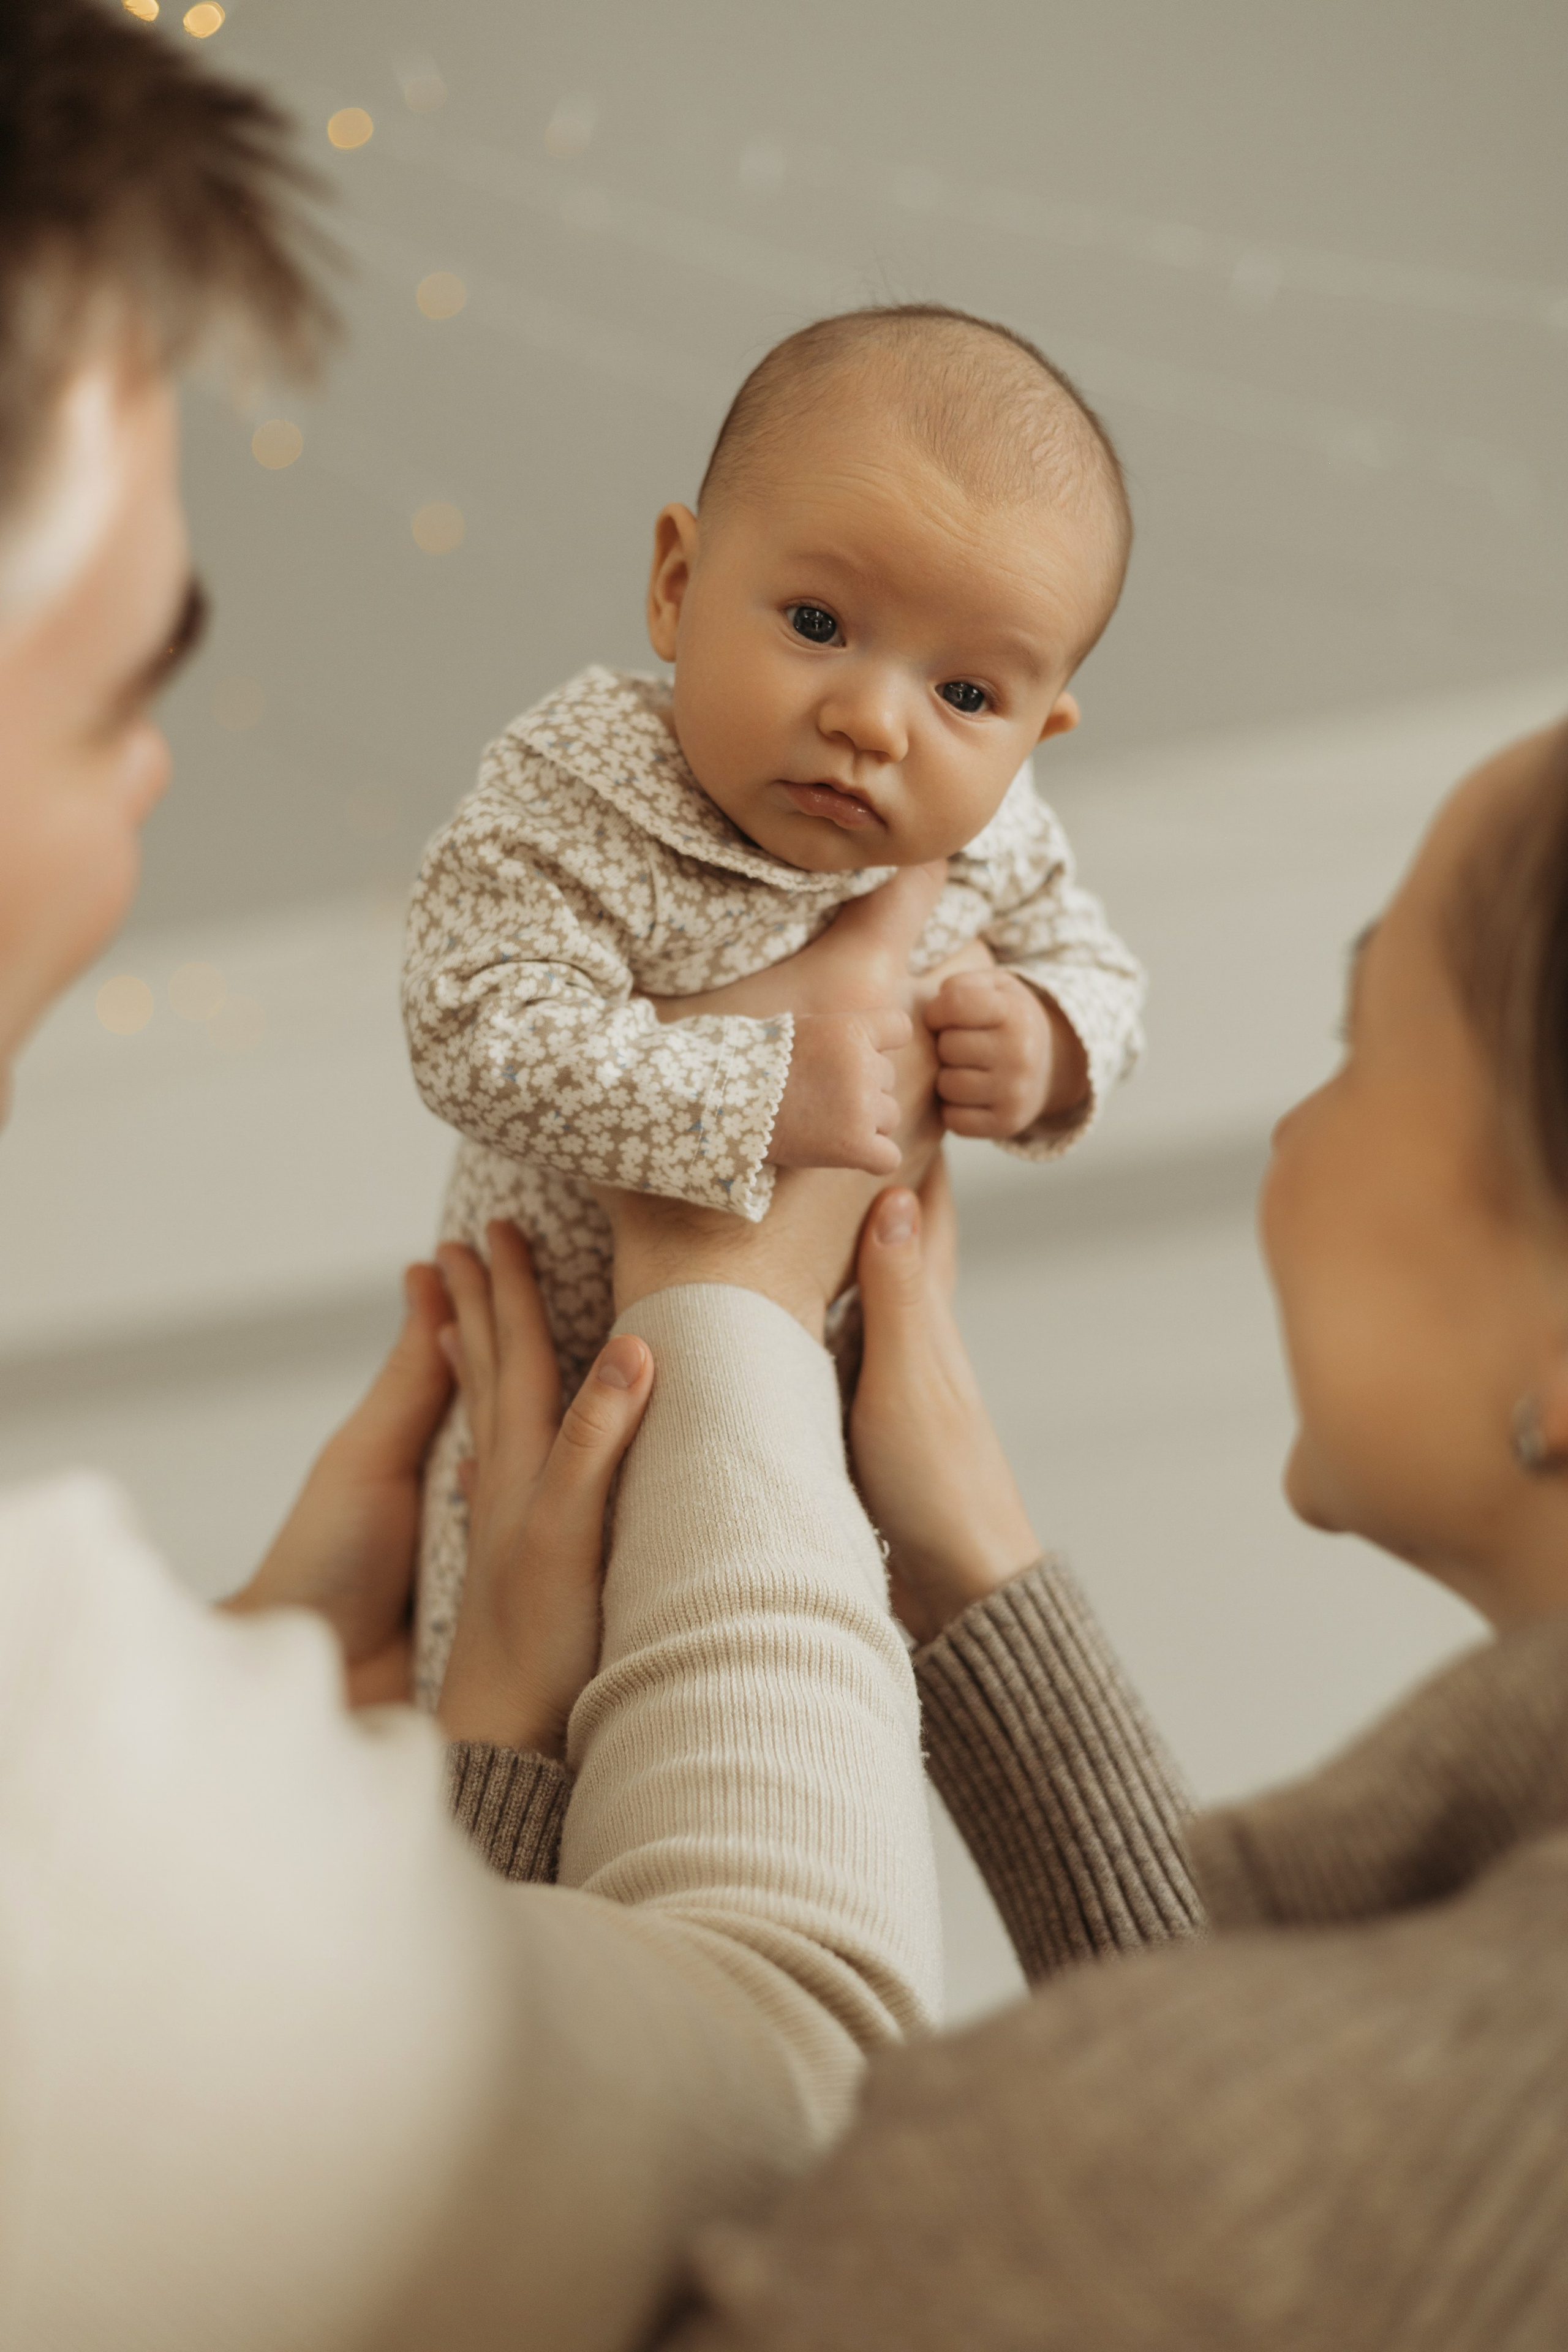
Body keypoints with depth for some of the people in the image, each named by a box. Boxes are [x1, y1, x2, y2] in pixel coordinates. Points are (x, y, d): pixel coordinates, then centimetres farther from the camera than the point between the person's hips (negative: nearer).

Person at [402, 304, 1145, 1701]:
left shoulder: (983, 838, -15)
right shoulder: (577, 804, -31)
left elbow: (1094, 965, 2)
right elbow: (484, 1037, -40)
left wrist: (1049, 1039, -22)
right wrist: (762, 1088, -43)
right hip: (572, 1378, -4)